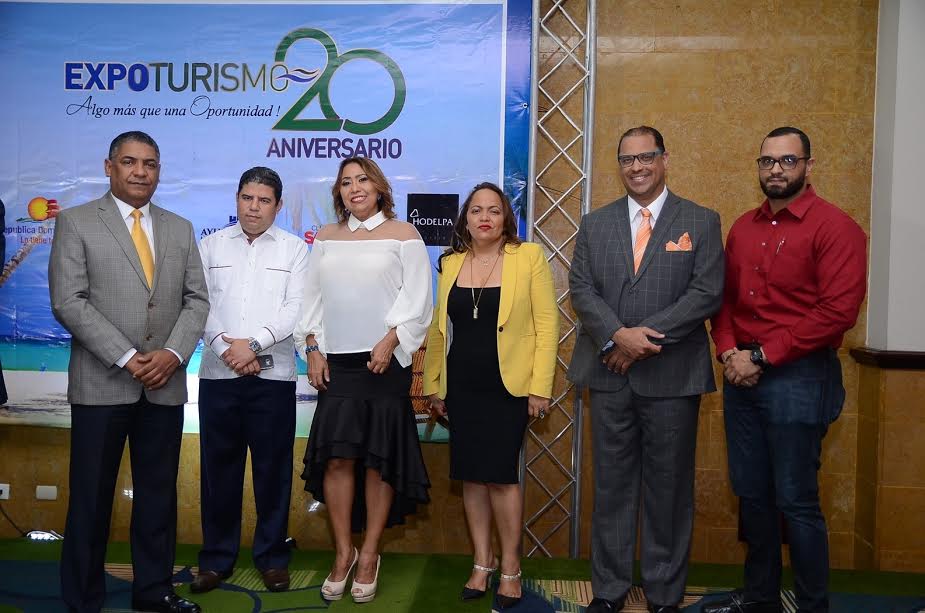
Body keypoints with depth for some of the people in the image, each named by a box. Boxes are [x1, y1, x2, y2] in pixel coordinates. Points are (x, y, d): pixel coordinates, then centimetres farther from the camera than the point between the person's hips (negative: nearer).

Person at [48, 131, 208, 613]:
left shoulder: (180, 228, 12)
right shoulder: (76, 222, 1)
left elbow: (197, 299, 8)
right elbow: (68, 302, -8)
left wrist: (173, 353, -9)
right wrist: (126, 358, -14)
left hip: (166, 385, 4)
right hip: (101, 383, -3)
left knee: (158, 495, 11)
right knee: (91, 498, 5)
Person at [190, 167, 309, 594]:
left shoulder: (295, 249, 6)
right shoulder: (211, 246, 11)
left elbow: (296, 309, -4)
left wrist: (254, 343, -14)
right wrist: (227, 349, -11)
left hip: (273, 374, -1)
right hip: (218, 373, 2)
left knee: (273, 468, 4)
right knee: (218, 467, 7)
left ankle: (272, 557, 18)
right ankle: (216, 558, 20)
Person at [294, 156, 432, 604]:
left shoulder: (402, 235, 4)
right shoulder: (326, 238, 15)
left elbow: (417, 298, -3)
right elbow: (312, 297, 13)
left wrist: (389, 341, -14)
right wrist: (313, 349, 2)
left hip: (385, 361, -3)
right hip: (336, 361, 3)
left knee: (378, 459, 1)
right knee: (336, 457, -2)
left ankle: (369, 554, 13)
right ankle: (343, 552, 12)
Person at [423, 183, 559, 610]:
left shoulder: (528, 257, -3)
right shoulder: (450, 263, 8)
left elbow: (546, 324, -6)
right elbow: (438, 328, 11)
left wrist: (540, 387, -10)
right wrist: (432, 385, 10)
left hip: (508, 386, -4)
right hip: (461, 387, 4)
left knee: (501, 474, -3)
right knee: (471, 476, 9)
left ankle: (510, 568, 16)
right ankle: (482, 564, 24)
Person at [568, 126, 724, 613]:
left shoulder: (701, 222, 3)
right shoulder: (594, 224, 10)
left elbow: (707, 293, -7)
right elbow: (581, 288, 2)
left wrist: (646, 338, -14)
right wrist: (617, 335, -15)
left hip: (673, 376, -2)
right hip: (610, 374, 2)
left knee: (669, 487, 8)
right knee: (612, 485, 9)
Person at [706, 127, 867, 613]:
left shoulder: (835, 227, -8)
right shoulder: (742, 228, 13)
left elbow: (838, 311, -16)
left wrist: (761, 356, -16)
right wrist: (728, 351, -5)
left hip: (798, 378, -6)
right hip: (741, 377, 6)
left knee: (795, 501, 1)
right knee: (752, 495, 14)